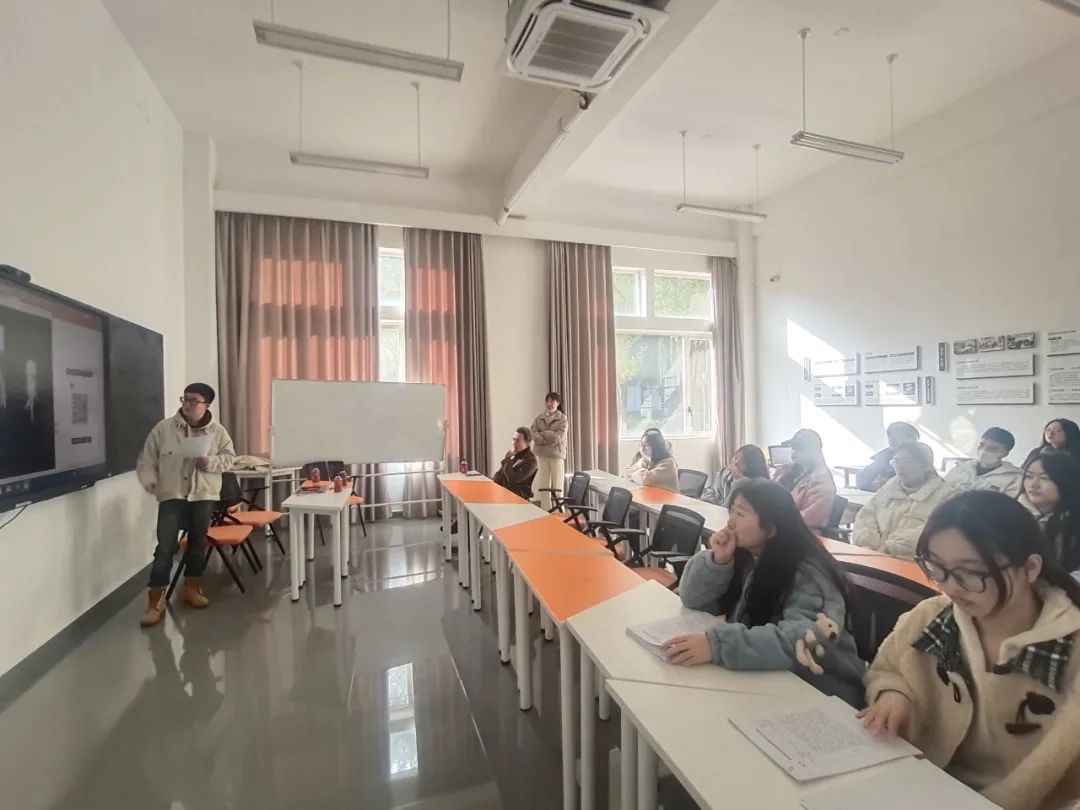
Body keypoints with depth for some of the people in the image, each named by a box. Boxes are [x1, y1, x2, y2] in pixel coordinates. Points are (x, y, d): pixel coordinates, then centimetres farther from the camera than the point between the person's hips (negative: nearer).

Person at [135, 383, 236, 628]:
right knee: (165, 548, -6)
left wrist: (211, 462, -15)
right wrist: (151, 483, -12)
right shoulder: (163, 428, -3)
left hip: (204, 496, 2)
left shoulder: (217, 431, -1)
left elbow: (229, 457, 5)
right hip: (171, 496, -1)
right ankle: (156, 601, 5)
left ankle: (192, 588, 31)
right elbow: (146, 461, 1)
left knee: (197, 543, 13)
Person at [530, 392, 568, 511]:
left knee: (557, 486, 0)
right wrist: (551, 439, -15)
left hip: (557, 454, -3)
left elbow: (559, 436, -12)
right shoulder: (538, 419, 9)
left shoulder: (562, 418, 0)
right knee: (543, 486, 6)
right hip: (541, 455, 3)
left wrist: (543, 433, -6)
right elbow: (534, 435, -5)